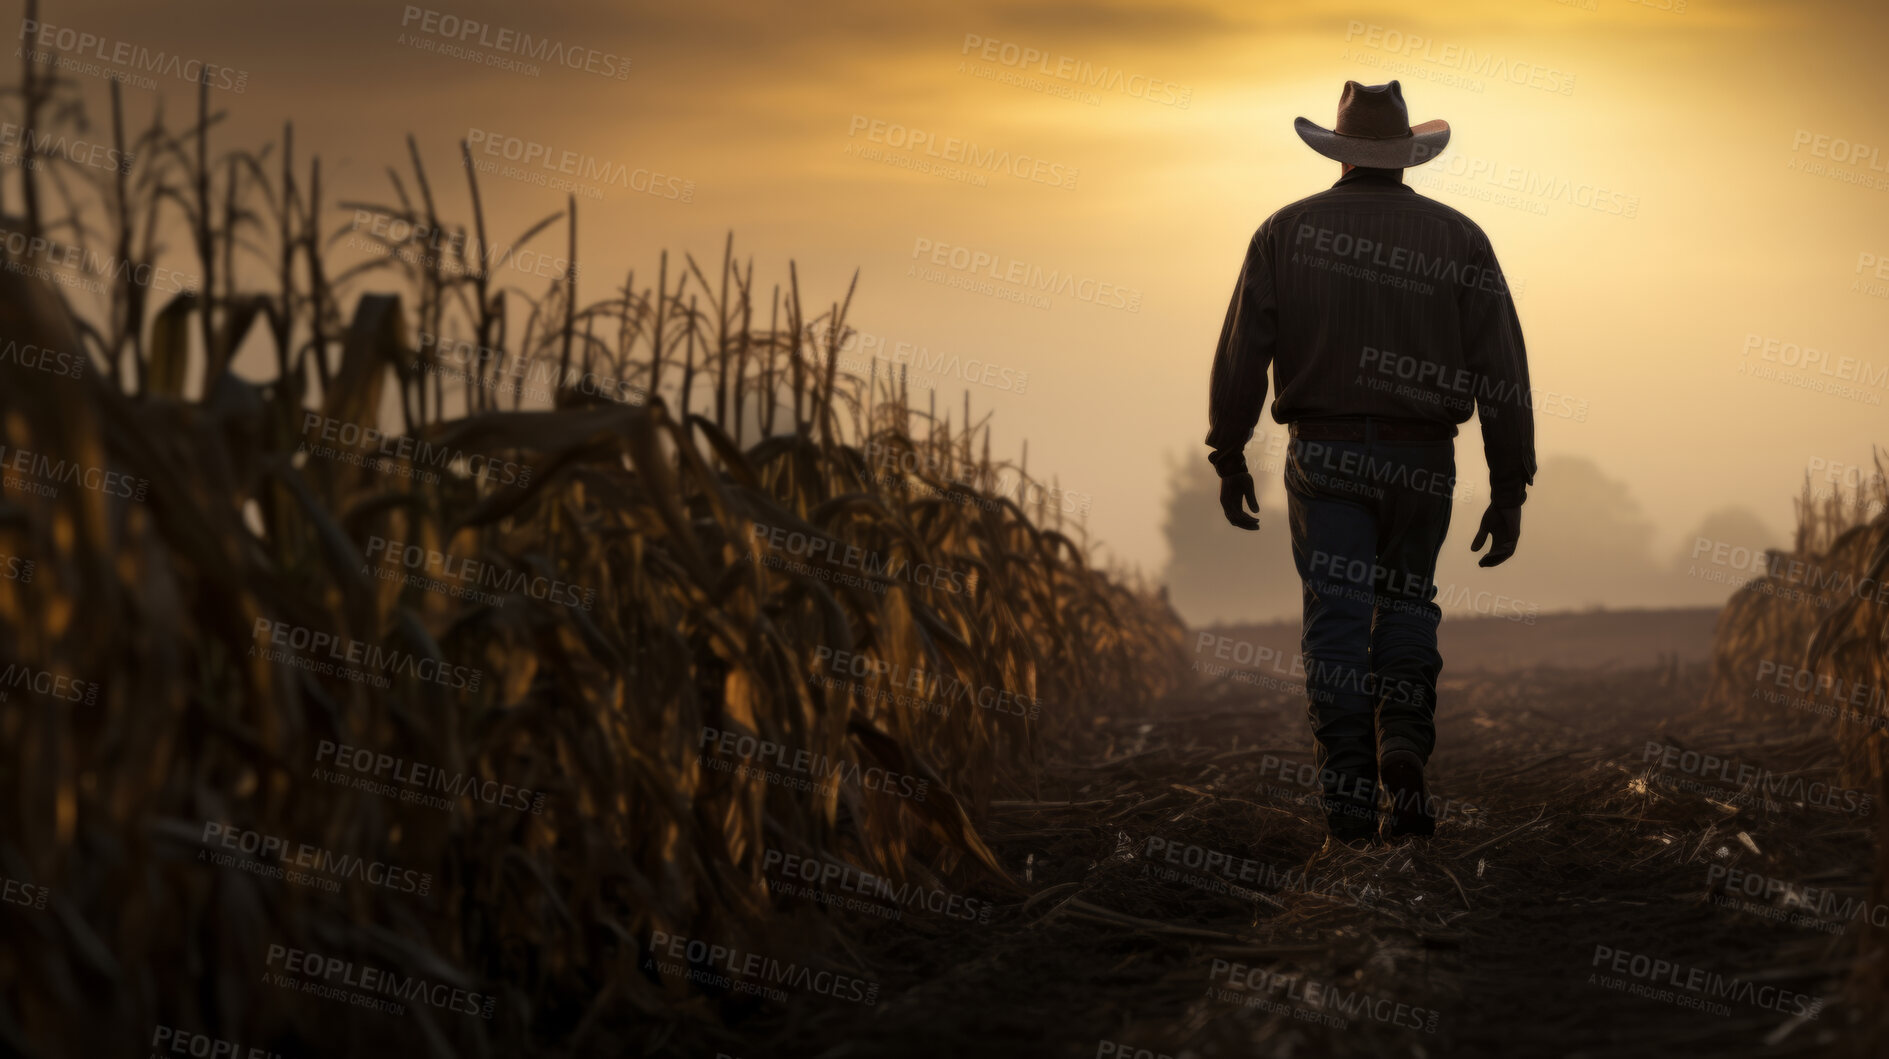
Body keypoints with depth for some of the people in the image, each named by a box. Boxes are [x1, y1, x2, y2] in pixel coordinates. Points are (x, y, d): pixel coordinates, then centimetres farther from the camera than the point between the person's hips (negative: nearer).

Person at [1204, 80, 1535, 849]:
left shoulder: (1287, 232, 0)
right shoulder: (1459, 238, 1)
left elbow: (1241, 354, -3)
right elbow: (1503, 374, -3)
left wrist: (1228, 459, 7)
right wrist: (1509, 492, 1)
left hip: (1326, 459, -1)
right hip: (1421, 463, 1)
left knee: (1337, 622, 1)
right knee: (1406, 606, 20)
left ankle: (1350, 807, -5)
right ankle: (1404, 746, -2)